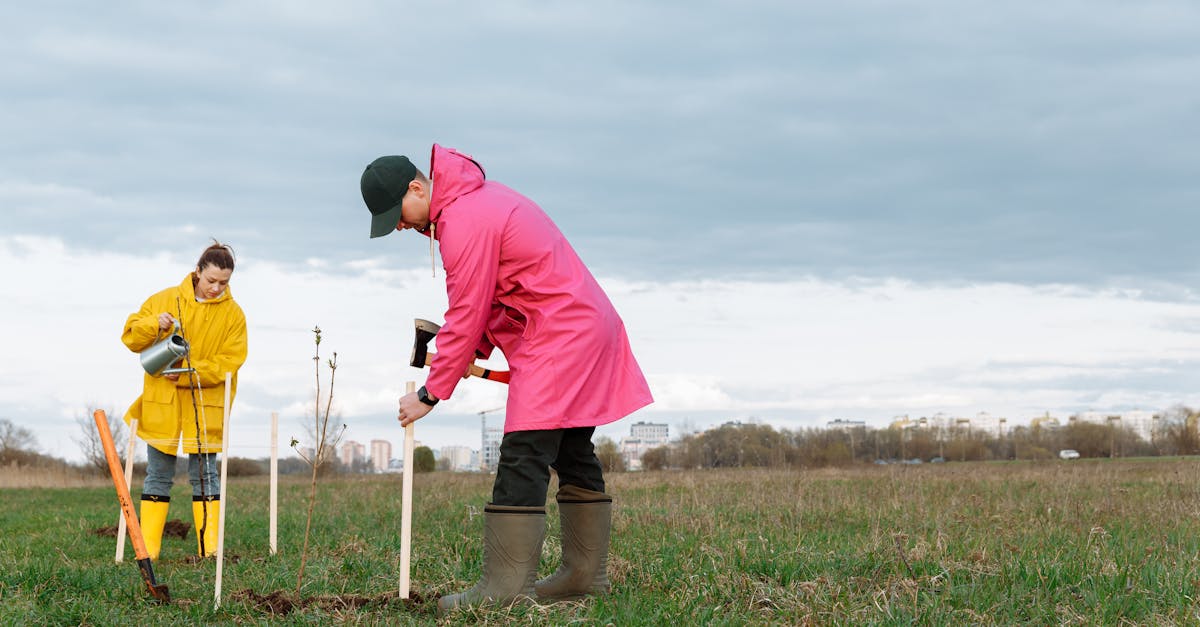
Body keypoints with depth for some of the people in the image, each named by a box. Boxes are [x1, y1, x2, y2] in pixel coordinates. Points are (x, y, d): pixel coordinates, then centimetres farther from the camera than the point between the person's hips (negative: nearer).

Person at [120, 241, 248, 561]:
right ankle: (147, 549, 6)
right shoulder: (165, 300, 2)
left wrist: (187, 373, -18)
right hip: (161, 404, 1)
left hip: (204, 409, -1)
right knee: (158, 475, 5)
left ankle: (209, 548, 4)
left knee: (204, 475, 2)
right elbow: (130, 336, 3)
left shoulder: (233, 314, -1)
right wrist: (154, 324, -18)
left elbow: (228, 363, -7)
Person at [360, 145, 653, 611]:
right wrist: (477, 350, 6)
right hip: (588, 327, 11)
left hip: (558, 337, -11)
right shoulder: (477, 197, 15)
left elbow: (466, 318, -16)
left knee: (522, 459, -13)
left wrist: (430, 394, -10)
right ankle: (586, 573, 18)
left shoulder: (464, 222, -18)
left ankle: (506, 586, -16)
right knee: (573, 454, 14)